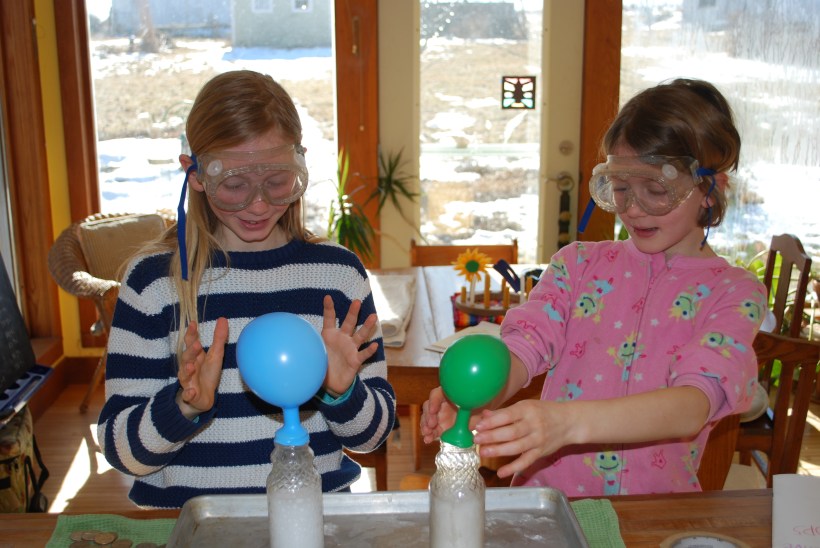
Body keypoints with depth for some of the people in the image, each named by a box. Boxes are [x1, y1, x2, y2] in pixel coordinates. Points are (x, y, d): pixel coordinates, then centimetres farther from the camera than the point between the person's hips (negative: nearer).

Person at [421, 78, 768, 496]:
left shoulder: (735, 293, -1)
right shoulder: (578, 263, 8)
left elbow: (693, 406, -17)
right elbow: (526, 345, -6)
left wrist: (568, 422, -34)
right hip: (546, 500, 1)